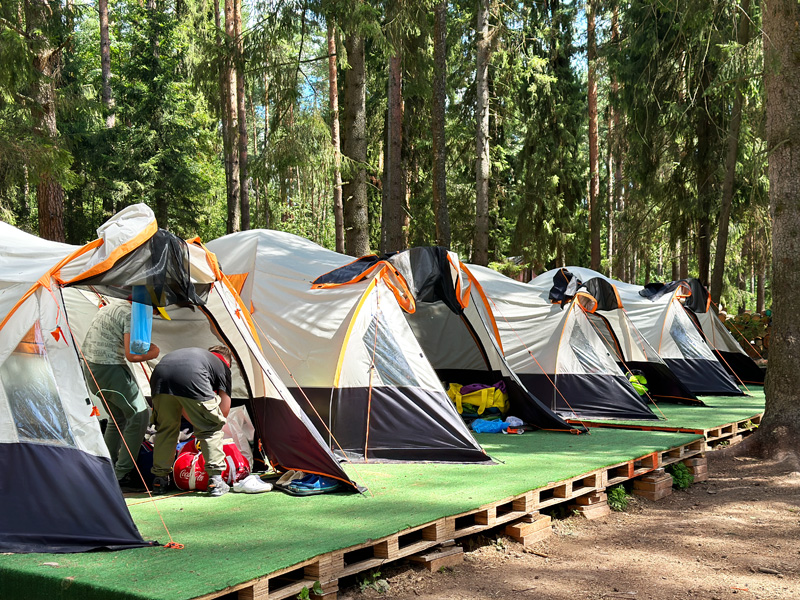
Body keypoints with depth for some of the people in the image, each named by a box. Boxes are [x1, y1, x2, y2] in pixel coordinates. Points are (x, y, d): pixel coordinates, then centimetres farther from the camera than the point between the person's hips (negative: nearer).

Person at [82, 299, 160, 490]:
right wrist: (152, 353, 0)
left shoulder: (112, 305, 16)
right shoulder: (131, 314, -14)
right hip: (109, 369, -10)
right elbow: (131, 356, -19)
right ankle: (122, 475, -4)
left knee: (118, 416, 22)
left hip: (90, 366, 10)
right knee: (139, 414, -4)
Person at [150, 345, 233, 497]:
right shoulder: (223, 365, 31)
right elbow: (224, 409, 25)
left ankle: (159, 480, 30)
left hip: (160, 376, 5)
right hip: (191, 380, -5)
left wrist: (195, 424, 52)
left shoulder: (194, 353, 43)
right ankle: (215, 480, 10)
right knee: (211, 429, 14)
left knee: (165, 428, 25)